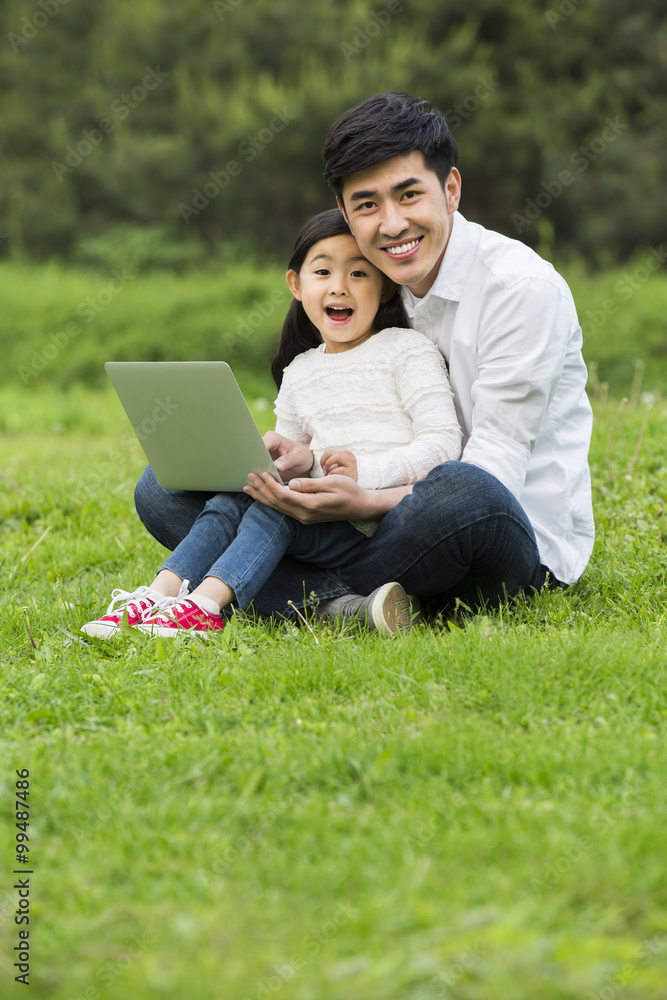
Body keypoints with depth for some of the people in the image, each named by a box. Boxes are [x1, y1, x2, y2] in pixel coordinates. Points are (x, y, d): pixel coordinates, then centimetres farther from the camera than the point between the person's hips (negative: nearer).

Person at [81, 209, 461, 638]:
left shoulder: (408, 352, 0)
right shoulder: (300, 372, 19)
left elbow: (443, 443, -10)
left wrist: (366, 470, -20)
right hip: (325, 518, 6)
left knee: (273, 508, -25)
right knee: (229, 502, -13)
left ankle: (205, 605, -39)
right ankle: (160, 595, -27)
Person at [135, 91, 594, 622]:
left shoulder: (522, 287, -13)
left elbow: (494, 469, -19)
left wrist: (364, 502, -33)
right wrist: (306, 458, -10)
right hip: (398, 517, 6)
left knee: (463, 491, -44)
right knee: (164, 487, -4)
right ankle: (342, 606, -26)